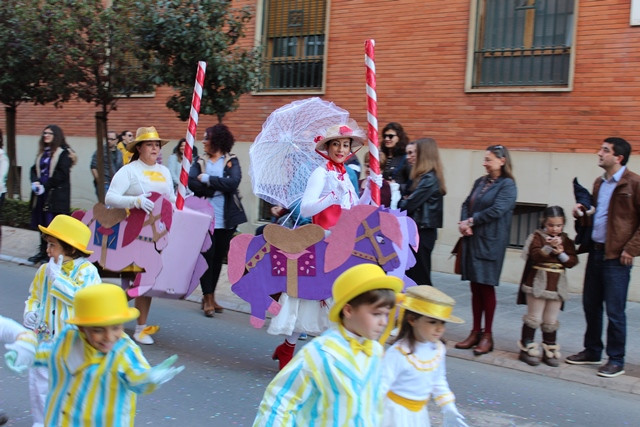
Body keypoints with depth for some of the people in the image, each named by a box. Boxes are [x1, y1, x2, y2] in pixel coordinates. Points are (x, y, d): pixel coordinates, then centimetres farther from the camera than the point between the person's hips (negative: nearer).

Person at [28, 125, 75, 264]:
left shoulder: (64, 153, -7)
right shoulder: (42, 152, 17)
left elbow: (62, 174, -15)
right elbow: (34, 169, 14)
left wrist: (45, 186, -16)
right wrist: (35, 182, -6)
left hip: (56, 194, -7)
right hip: (42, 193, 7)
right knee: (42, 223, 12)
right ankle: (43, 251, 21)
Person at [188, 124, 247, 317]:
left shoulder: (232, 161, 4)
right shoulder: (200, 161, 7)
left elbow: (233, 183, -14)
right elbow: (192, 183, -11)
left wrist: (207, 180, -11)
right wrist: (219, 186, -14)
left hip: (226, 218, 1)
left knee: (219, 257, 9)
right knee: (207, 256, -4)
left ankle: (210, 296, 22)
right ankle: (208, 298, 5)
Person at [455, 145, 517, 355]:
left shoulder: (507, 185, -6)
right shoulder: (480, 182, 15)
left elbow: (496, 210, -16)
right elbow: (467, 204, 13)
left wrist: (471, 221, -11)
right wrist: (464, 223, -5)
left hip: (490, 242, -6)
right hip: (472, 239, 6)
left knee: (486, 286, -2)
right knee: (475, 286, 9)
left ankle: (487, 335, 8)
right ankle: (476, 332, 16)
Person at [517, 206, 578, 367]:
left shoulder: (566, 240, 9)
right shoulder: (538, 236, -3)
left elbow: (572, 261, 2)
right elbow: (535, 255, -19)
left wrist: (561, 253, -13)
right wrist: (549, 246, -32)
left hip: (557, 285, 4)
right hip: (537, 283, -4)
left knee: (551, 321, 11)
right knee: (534, 318, 1)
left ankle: (550, 351, 20)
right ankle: (527, 349, 10)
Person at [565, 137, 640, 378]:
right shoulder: (599, 183, 14)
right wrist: (582, 213, 8)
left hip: (617, 256, -8)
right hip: (595, 251, 8)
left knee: (614, 311, 0)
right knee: (591, 305, 14)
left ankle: (616, 360, 12)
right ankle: (592, 351, 28)